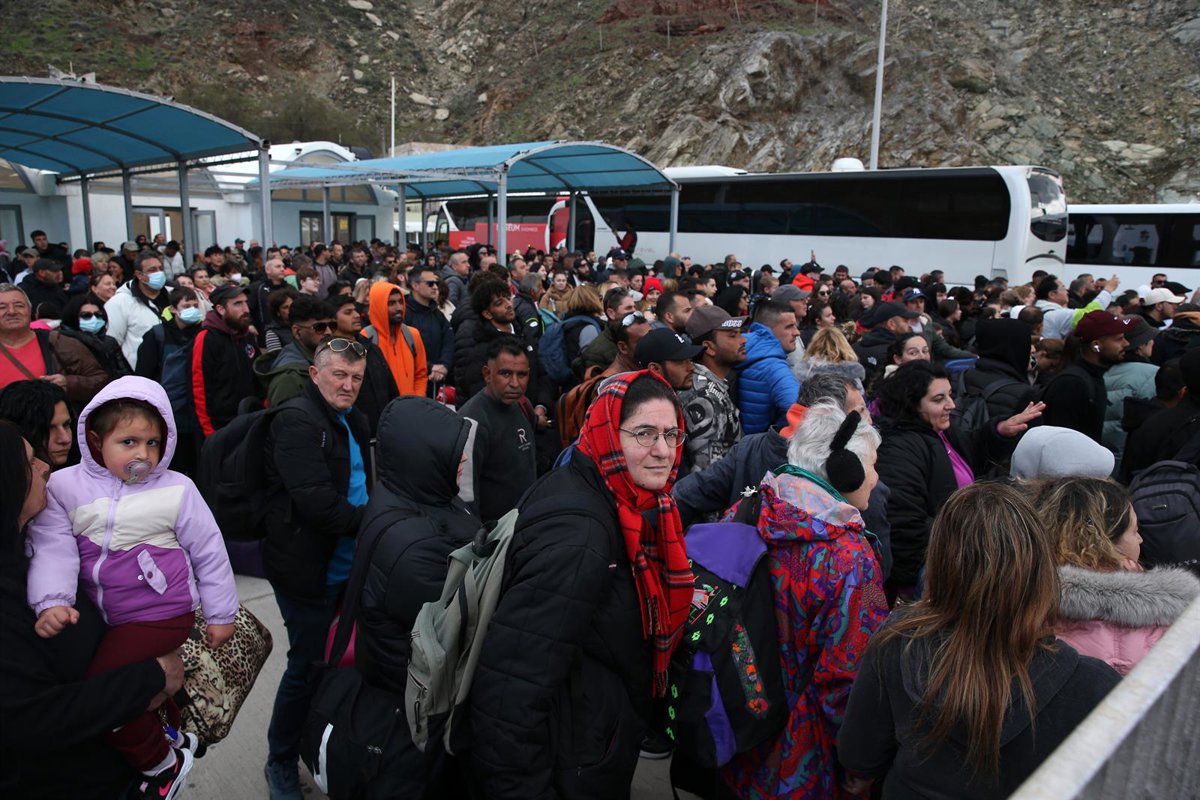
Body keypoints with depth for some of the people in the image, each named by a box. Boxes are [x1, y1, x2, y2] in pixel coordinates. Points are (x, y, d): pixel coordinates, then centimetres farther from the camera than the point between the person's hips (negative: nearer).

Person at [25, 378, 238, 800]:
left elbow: (209, 552, -3)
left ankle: (162, 763, 9)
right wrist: (51, 602, -26)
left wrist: (220, 614, 1)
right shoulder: (64, 487, -4)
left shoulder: (176, 490, -10)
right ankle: (174, 736, 49)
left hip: (162, 613, -5)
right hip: (105, 617, 5)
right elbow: (53, 549, -9)